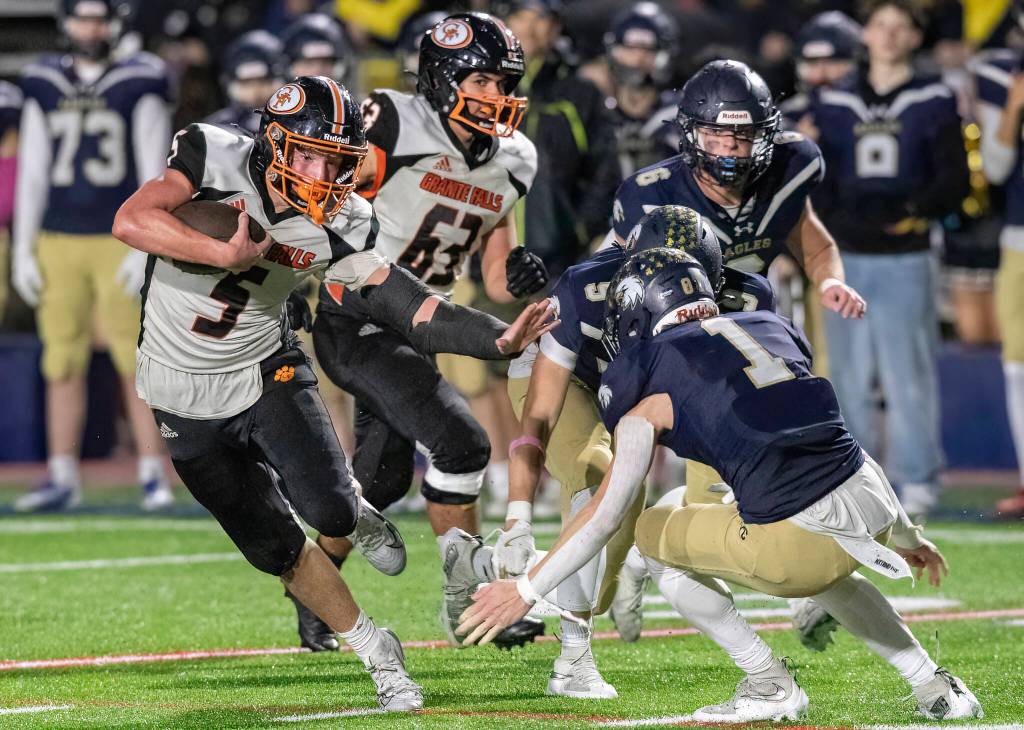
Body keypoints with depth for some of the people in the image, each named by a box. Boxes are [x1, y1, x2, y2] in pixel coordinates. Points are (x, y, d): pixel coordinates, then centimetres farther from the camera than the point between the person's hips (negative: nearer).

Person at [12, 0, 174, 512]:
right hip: (58, 243, 3)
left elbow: (154, 176, -4)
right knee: (62, 364, 4)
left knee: (137, 362, -5)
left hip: (120, 240, -3)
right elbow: (32, 175, 13)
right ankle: (62, 478, 8)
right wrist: (22, 252, 8)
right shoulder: (44, 89, 10)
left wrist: (146, 249, -11)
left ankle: (153, 475, 1)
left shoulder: (138, 87, -1)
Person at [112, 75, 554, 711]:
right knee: (275, 548, 1)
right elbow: (131, 223, -35)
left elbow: (413, 310, -18)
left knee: (327, 509, -22)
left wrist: (500, 339, -33)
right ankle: (378, 656, 18)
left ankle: (357, 515, 16)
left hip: (265, 372, 1)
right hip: (187, 400, -1)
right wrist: (229, 254, -38)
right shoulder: (213, 158, -21)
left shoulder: (342, 228, -14)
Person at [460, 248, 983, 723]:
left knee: (655, 535, 19)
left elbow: (607, 513, 2)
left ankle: (771, 686, 16)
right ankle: (933, 687, 31)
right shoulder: (770, 328, 22)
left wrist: (526, 590, 11)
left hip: (798, 539, -6)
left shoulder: (650, 398, 7)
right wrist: (907, 537, 38)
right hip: (875, 508, 6)